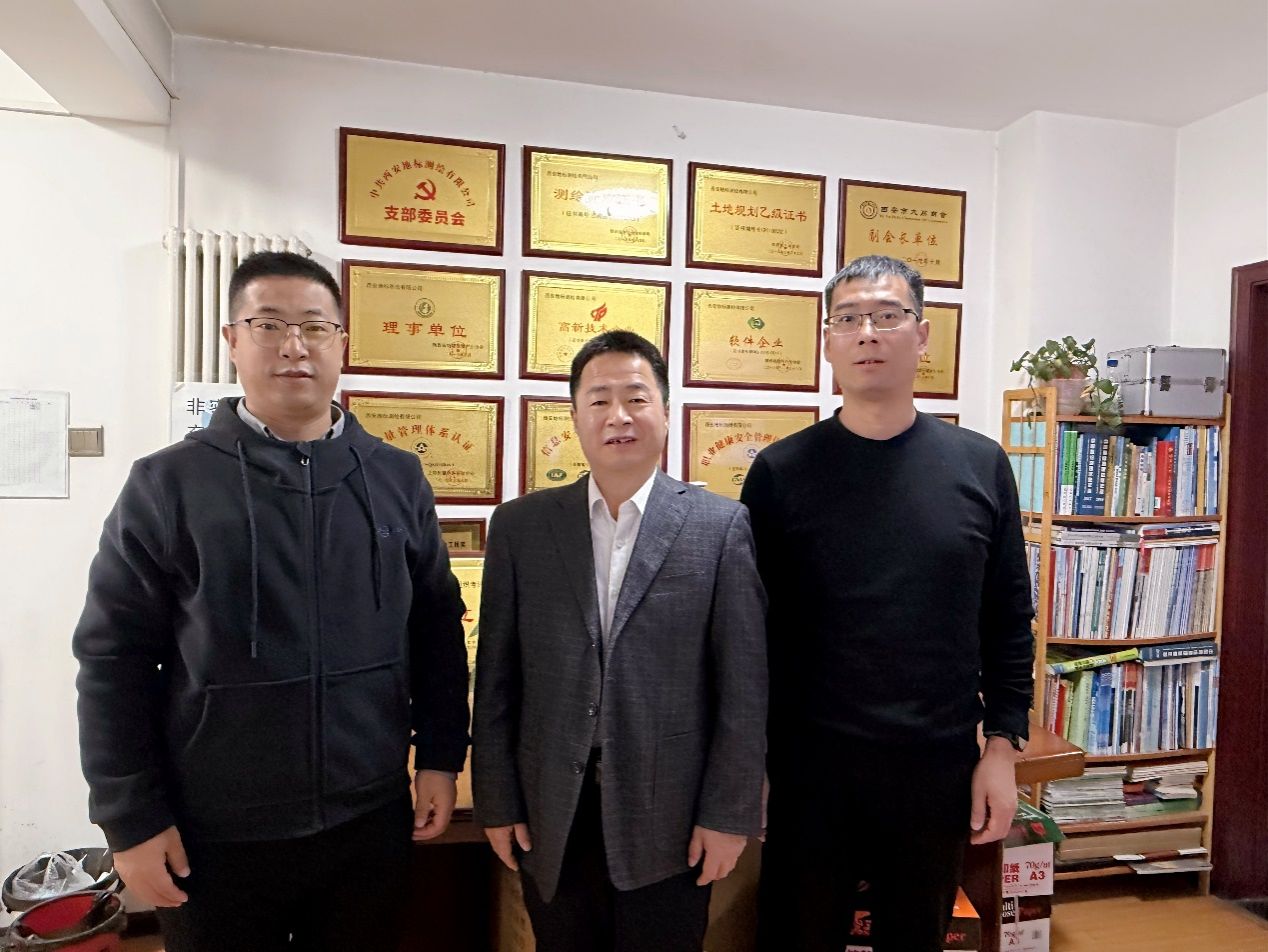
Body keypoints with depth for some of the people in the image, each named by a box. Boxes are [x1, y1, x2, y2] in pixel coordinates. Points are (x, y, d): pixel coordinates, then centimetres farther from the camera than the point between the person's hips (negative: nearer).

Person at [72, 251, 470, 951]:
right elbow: (114, 659, -4)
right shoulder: (167, 485, -6)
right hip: (214, 836, -1)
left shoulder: (397, 478, -1)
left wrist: (440, 757, 3)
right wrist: (131, 819, -4)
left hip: (371, 818, 2)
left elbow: (437, 628, 4)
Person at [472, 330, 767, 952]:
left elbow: (744, 682, -5)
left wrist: (729, 813, -5)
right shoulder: (520, 526, 0)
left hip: (670, 820, -1)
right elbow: (496, 678, 2)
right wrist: (497, 803, 2)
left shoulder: (720, 525, -6)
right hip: (551, 818, 2)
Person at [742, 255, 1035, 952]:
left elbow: (1009, 621, 4)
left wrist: (1003, 746, 0)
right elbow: (750, 628, -2)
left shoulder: (980, 465, 0)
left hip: (942, 766, 2)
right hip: (810, 765, -1)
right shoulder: (781, 471, -5)